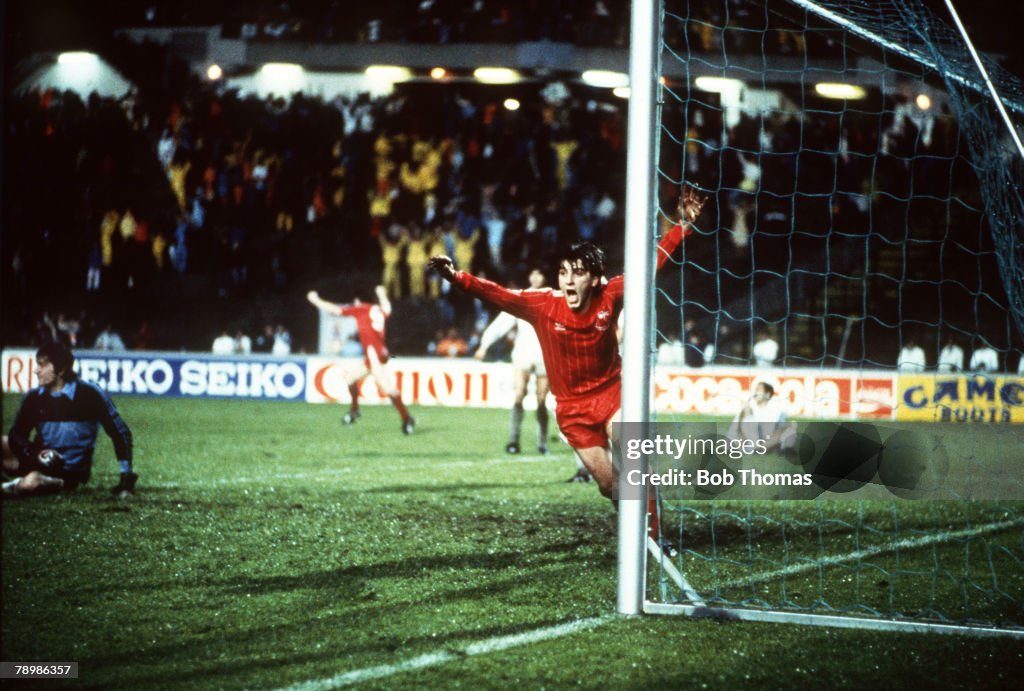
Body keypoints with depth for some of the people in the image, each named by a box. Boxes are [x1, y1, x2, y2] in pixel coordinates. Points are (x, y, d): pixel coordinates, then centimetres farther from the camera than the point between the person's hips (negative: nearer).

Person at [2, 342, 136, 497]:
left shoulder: (89, 395, -12)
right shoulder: (34, 397, 0)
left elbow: (121, 433, -8)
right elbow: (16, 435, 1)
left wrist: (126, 475, -11)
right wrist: (36, 454, -21)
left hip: (70, 473, -5)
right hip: (40, 461, 5)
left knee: (31, 482, -37)